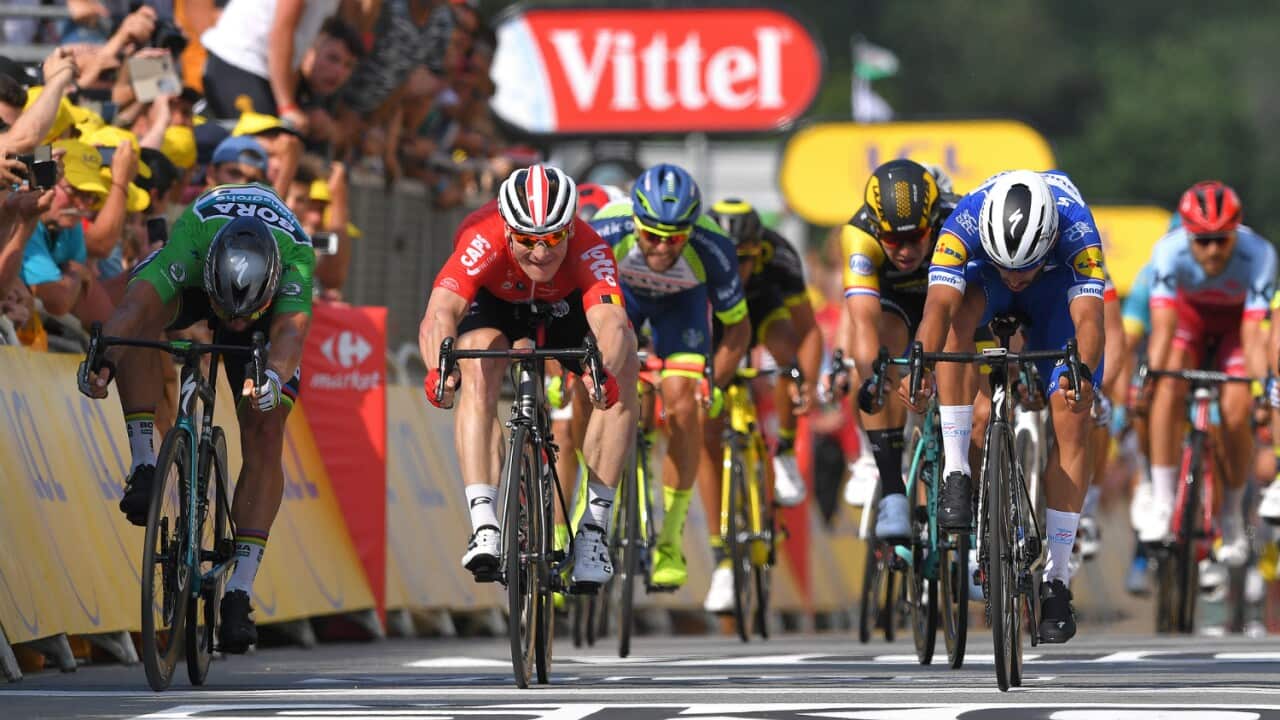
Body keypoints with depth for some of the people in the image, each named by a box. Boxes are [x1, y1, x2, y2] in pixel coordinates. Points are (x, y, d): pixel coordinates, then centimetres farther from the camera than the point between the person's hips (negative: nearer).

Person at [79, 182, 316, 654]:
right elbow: (136, 304, -53)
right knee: (143, 315, -37)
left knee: (265, 435, -16)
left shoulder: (298, 259, -41)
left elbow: (291, 332, -55)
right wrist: (102, 359, -72)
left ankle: (239, 594, -14)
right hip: (190, 289, 0)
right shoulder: (192, 238, -42)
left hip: (271, 307, 0)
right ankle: (144, 466, -29)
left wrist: (273, 377, -76)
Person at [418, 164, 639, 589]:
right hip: (494, 302, -1)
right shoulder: (483, 242, -39)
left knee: (622, 371, -27)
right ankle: (484, 526, -36)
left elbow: (611, 323, -52)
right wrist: (438, 369, -72)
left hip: (566, 306, 1)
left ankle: (594, 526, -19)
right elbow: (439, 315, -51)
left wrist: (607, 372, -74)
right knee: (477, 374, -32)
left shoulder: (590, 251, -37)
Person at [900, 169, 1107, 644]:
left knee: (1072, 420, -16)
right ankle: (956, 475, -31)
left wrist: (1083, 372, -68)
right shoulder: (965, 222, -38)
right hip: (984, 278, 0)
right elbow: (939, 304, -47)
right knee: (960, 314, -36)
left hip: (1057, 288, 0)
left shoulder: (1075, 230, -40)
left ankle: (1056, 580, -8)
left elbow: (1088, 317, -48)